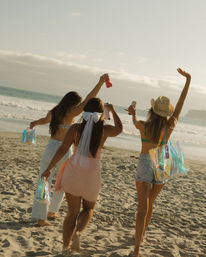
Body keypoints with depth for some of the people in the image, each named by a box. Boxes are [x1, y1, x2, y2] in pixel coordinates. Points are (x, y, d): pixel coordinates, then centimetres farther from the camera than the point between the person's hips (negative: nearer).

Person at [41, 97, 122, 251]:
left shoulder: (76, 128, -7)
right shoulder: (105, 130, -6)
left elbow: (62, 150, -6)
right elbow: (119, 128, 16)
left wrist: (49, 168, 3)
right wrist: (112, 110, 30)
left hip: (73, 172, 1)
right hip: (91, 175, -1)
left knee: (73, 212, 15)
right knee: (88, 209, 22)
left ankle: (65, 247, 12)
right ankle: (78, 232, -6)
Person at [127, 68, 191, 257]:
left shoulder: (143, 126, -13)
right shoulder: (170, 126, -9)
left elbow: (135, 122, 14)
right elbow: (181, 102, 1)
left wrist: (133, 113, 37)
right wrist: (188, 79, 9)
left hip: (145, 167, -3)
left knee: (143, 208, -5)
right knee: (150, 202, 23)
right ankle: (142, 235, 42)